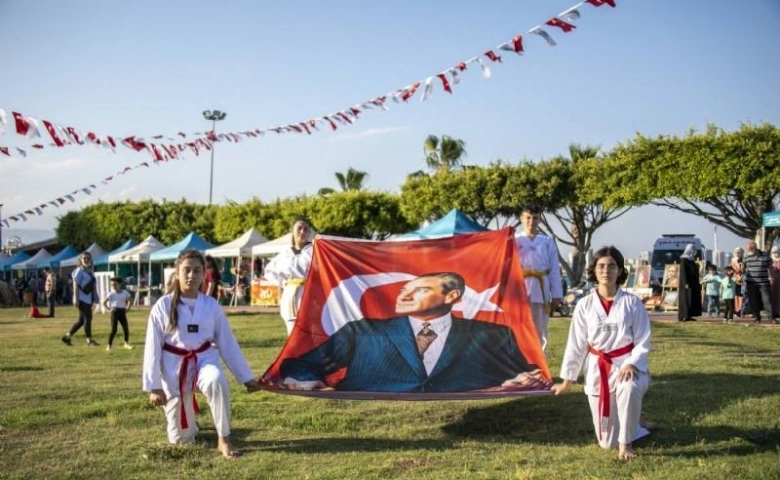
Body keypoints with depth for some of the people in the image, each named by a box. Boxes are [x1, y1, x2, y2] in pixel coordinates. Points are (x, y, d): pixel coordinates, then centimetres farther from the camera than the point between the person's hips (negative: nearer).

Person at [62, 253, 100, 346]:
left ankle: (67, 336, 22)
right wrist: (76, 298, -19)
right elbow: (75, 285, -14)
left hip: (88, 299, 9)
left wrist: (95, 298, 18)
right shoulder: (79, 271, -9)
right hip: (82, 299, -9)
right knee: (88, 318, -7)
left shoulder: (90, 271, 15)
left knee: (81, 320, 12)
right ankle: (89, 340, 0)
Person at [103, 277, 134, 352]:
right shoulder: (111, 294, -2)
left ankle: (126, 343, 18)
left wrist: (128, 308, 4)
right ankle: (109, 345, -1)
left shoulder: (125, 292, 3)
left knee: (126, 328, 4)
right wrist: (109, 309, -7)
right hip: (115, 312, -3)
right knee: (113, 330, -7)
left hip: (122, 312, 3)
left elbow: (131, 300, 14)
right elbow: (104, 302, 1)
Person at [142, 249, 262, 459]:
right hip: (174, 366, -1)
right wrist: (153, 387, -6)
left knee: (217, 381, -38)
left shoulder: (211, 306, -2)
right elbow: (152, 348, -4)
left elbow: (227, 343, 4)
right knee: (181, 437, 4)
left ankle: (223, 439, -20)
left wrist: (246, 377, 4)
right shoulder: (163, 306, -8)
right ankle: (188, 426, 44)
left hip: (204, 359, 1)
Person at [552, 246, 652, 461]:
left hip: (626, 364, -2)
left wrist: (632, 364, -24)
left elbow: (643, 342, -6)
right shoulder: (585, 305, -4)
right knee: (607, 442, 7)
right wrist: (568, 379, 3)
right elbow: (576, 344, 2)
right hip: (597, 369, 2)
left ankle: (626, 443, -16)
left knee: (629, 389, -41)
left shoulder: (632, 303, -8)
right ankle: (634, 427, 44)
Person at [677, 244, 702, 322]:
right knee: (686, 300, -9)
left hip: (693, 283, 10)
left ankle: (689, 316, 10)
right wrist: (686, 283, -25)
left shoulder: (691, 260, 16)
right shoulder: (684, 260, -12)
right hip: (687, 283, -10)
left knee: (693, 300, 8)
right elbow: (683, 272, -18)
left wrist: (697, 283, 18)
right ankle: (684, 316, -8)